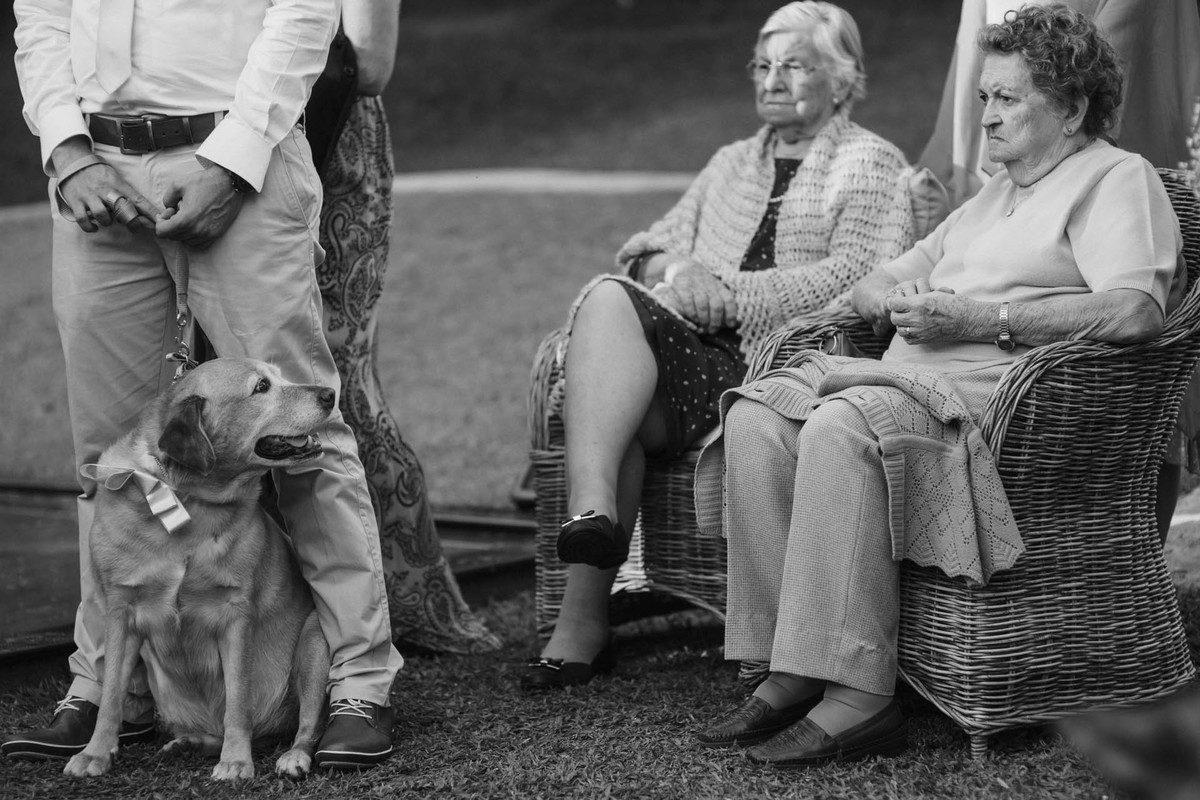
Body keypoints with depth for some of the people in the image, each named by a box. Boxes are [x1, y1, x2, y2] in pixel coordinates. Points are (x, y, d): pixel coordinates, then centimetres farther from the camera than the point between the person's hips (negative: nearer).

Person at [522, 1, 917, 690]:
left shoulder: (872, 164, 9)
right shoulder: (733, 163, 31)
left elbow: (855, 277, -7)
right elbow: (654, 243, 23)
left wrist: (729, 291, -13)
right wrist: (662, 266, -2)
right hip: (700, 354, 6)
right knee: (609, 296, -26)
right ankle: (591, 512, -37)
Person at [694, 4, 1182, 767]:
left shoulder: (1118, 180, 4)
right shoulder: (994, 195, 31)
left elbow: (1134, 310, -16)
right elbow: (869, 288, 33)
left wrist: (978, 317, -17)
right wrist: (898, 296, 6)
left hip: (1003, 389, -9)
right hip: (914, 375, 9)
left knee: (841, 427, -34)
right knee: (757, 419, -16)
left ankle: (858, 697, -34)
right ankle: (790, 669, -19)